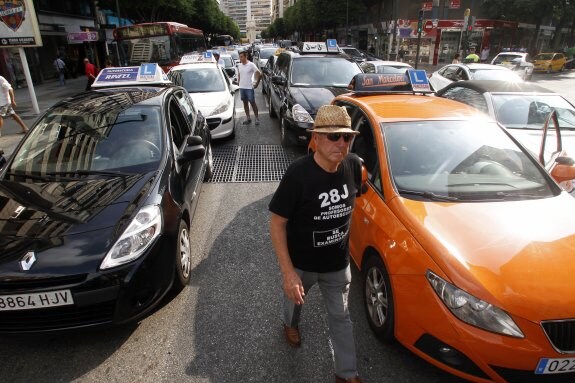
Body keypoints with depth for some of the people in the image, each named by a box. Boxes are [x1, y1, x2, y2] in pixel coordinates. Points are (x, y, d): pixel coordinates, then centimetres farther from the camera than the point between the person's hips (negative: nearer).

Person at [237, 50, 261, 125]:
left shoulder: (251, 65, -10)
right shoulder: (239, 65, 7)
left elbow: (259, 74, -7)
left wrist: (256, 84, -6)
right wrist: (238, 82, 13)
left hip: (249, 88, -6)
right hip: (242, 87, 6)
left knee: (252, 103, -1)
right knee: (245, 103, 10)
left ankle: (257, 118, 9)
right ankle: (248, 119, 18)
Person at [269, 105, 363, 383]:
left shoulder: (353, 165, -15)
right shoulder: (298, 174, -29)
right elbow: (277, 223, -23)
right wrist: (288, 271, -25)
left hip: (338, 263, 3)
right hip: (301, 263, -2)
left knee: (340, 317, 19)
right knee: (294, 299, 29)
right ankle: (291, 324, 64)